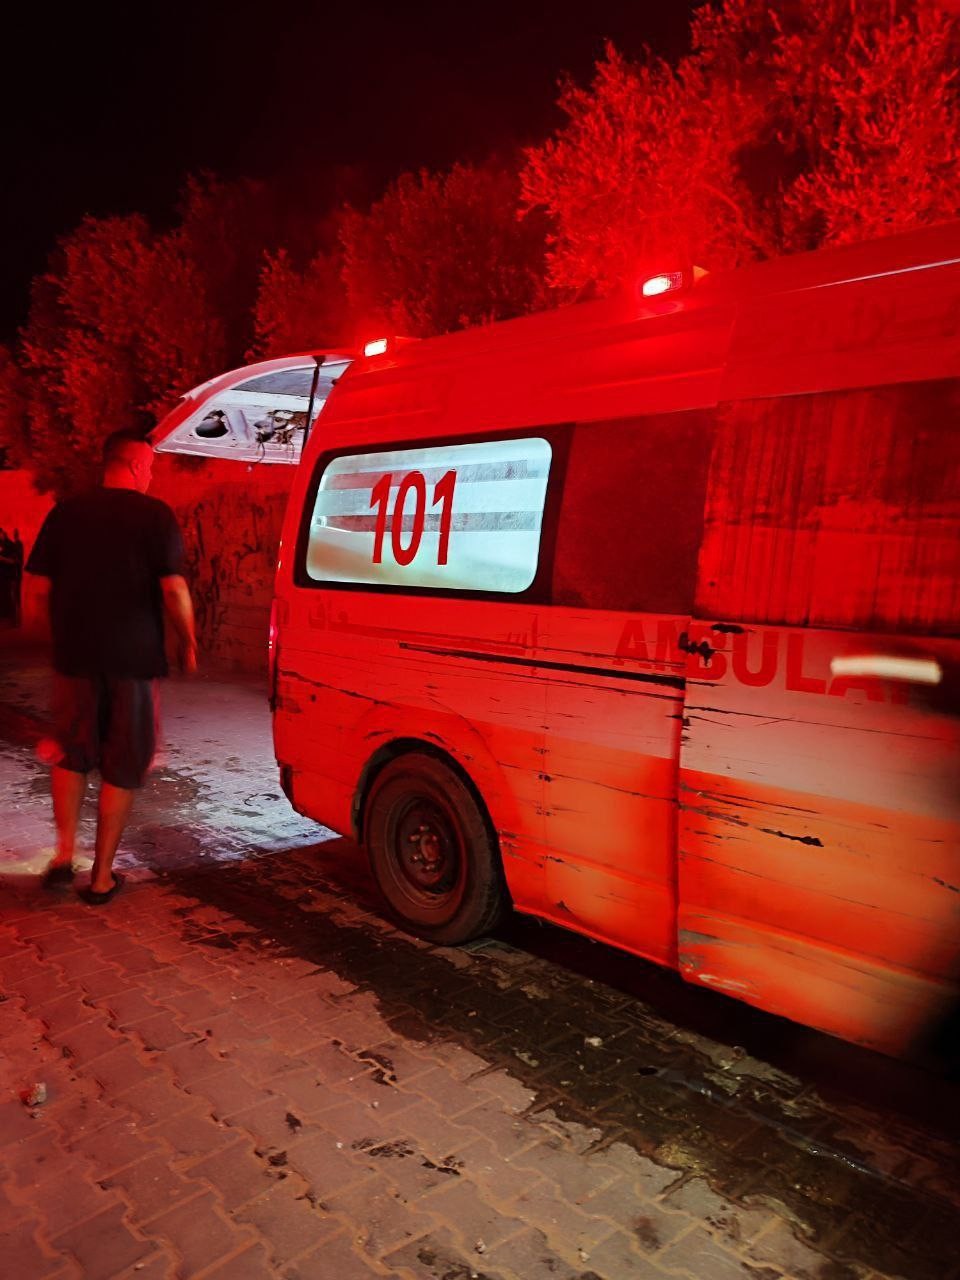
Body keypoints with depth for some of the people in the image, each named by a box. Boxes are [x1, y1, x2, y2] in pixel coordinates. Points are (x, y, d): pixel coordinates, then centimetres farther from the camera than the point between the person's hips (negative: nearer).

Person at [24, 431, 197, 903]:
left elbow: (40, 585, 5)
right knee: (122, 767, 8)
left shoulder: (65, 513, 5)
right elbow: (174, 588, -14)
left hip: (75, 655, 3)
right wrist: (188, 643, -1)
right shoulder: (155, 515, -6)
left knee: (71, 755, 22)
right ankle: (102, 875, 15)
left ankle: (64, 852, 17)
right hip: (134, 658, -3)